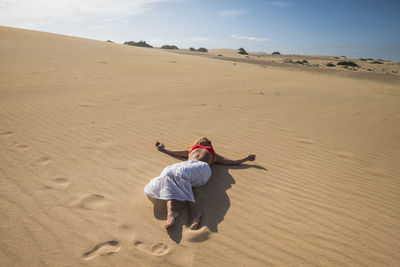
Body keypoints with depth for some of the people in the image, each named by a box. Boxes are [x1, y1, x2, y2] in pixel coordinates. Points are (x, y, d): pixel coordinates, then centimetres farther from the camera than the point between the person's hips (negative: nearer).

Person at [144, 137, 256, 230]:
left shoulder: (213, 155, 40)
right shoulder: (191, 150, 45)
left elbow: (232, 162, 39)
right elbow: (172, 152, 55)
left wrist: (247, 158, 36)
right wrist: (163, 148, 65)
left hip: (201, 168, -2)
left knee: (181, 173, -37)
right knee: (168, 173, -33)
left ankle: (193, 209, -46)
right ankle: (170, 211, -49)